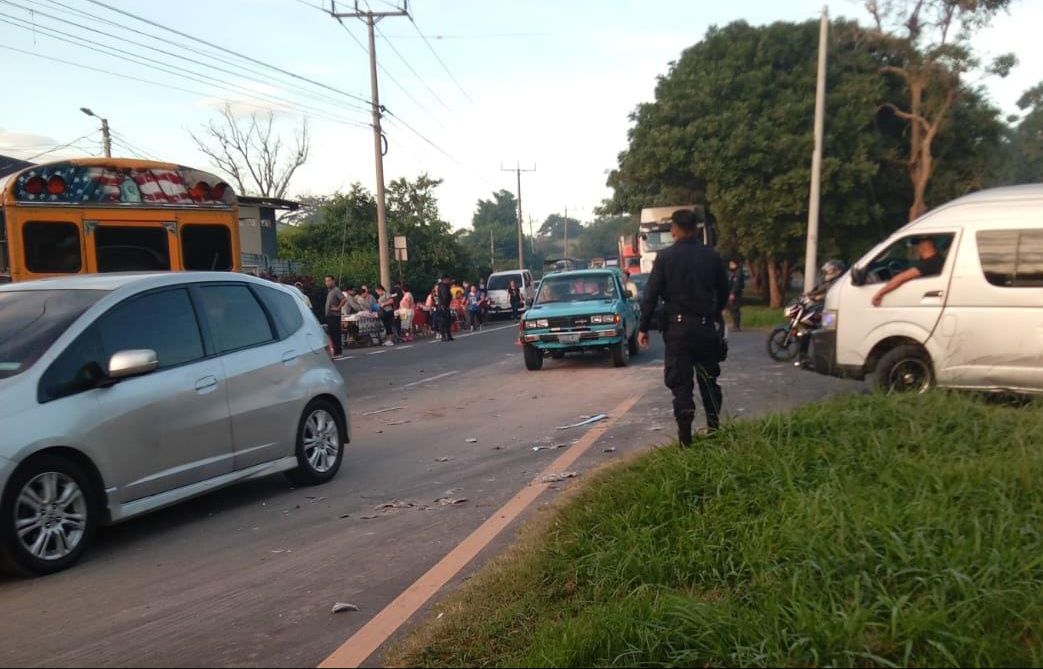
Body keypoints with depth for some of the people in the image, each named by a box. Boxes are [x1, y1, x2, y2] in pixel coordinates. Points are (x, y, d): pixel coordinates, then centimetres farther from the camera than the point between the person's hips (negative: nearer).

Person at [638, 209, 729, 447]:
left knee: (680, 381, 1)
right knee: (708, 378, 17)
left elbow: (651, 294, -8)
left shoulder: (665, 256, -6)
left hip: (677, 326, -3)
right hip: (705, 325, 3)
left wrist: (644, 327, -3)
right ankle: (714, 426, 19)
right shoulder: (712, 256, 3)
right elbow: (723, 291, 12)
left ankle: (685, 434, -3)